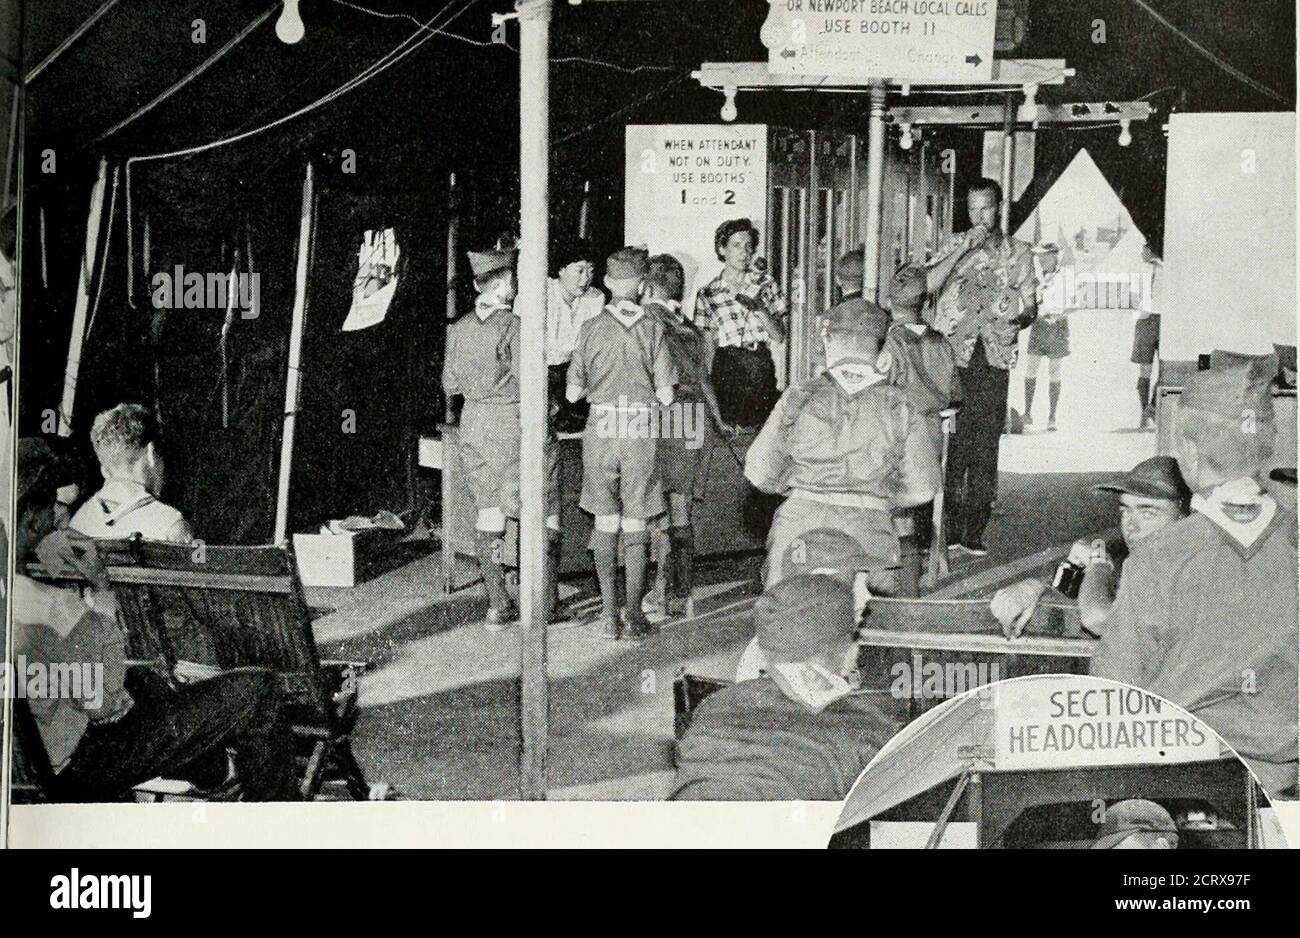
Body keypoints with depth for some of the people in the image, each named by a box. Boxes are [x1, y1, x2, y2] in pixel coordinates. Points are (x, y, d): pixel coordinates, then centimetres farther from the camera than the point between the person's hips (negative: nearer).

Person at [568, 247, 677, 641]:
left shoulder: (591, 328, 0)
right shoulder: (652, 328, -3)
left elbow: (573, 393, 2)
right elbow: (665, 395, -4)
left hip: (600, 427, 1)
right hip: (640, 430, -1)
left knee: (605, 521, 10)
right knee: (635, 526, 5)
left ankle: (609, 614, 10)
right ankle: (633, 616, 6)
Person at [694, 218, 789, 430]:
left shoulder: (764, 283, 7)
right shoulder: (708, 294, 6)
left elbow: (780, 336, 4)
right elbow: (708, 348, 10)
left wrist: (759, 309, -11)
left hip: (761, 366, 0)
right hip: (726, 368, 0)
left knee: (761, 428, -9)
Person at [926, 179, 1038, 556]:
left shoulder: (1018, 252, 12)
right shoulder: (955, 247, 8)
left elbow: (1030, 305, 15)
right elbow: (927, 285, -9)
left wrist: (1017, 315, -7)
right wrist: (965, 247, -12)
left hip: (995, 358, 1)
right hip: (954, 355, -1)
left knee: (986, 443, 0)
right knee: (950, 442, -6)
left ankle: (973, 531, 6)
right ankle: (945, 527, 0)